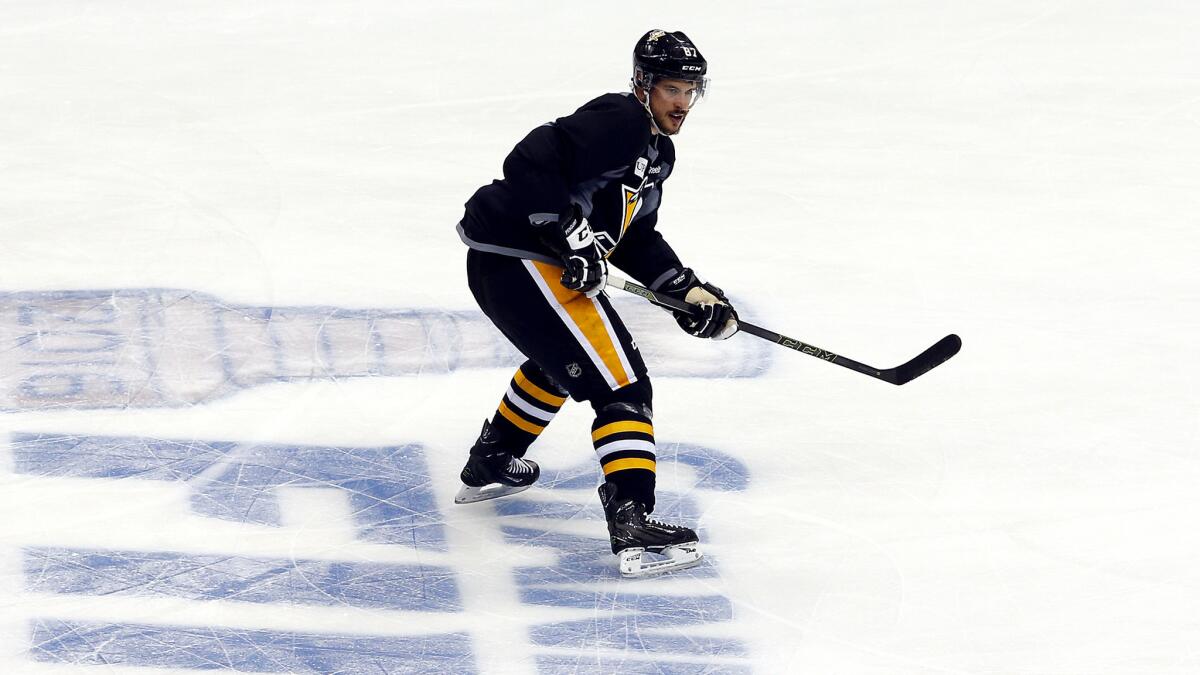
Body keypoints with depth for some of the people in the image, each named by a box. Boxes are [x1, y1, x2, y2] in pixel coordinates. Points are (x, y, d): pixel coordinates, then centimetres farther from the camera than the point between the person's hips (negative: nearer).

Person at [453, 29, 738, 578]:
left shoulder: (657, 151, 17)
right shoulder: (615, 123, -15)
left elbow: (637, 240, 21)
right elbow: (530, 164, -25)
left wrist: (688, 290, 11)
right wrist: (573, 236, -27)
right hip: (519, 260, -11)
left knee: (562, 358, 37)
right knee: (620, 383, -16)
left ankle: (489, 466, 55)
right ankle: (632, 523, -25)